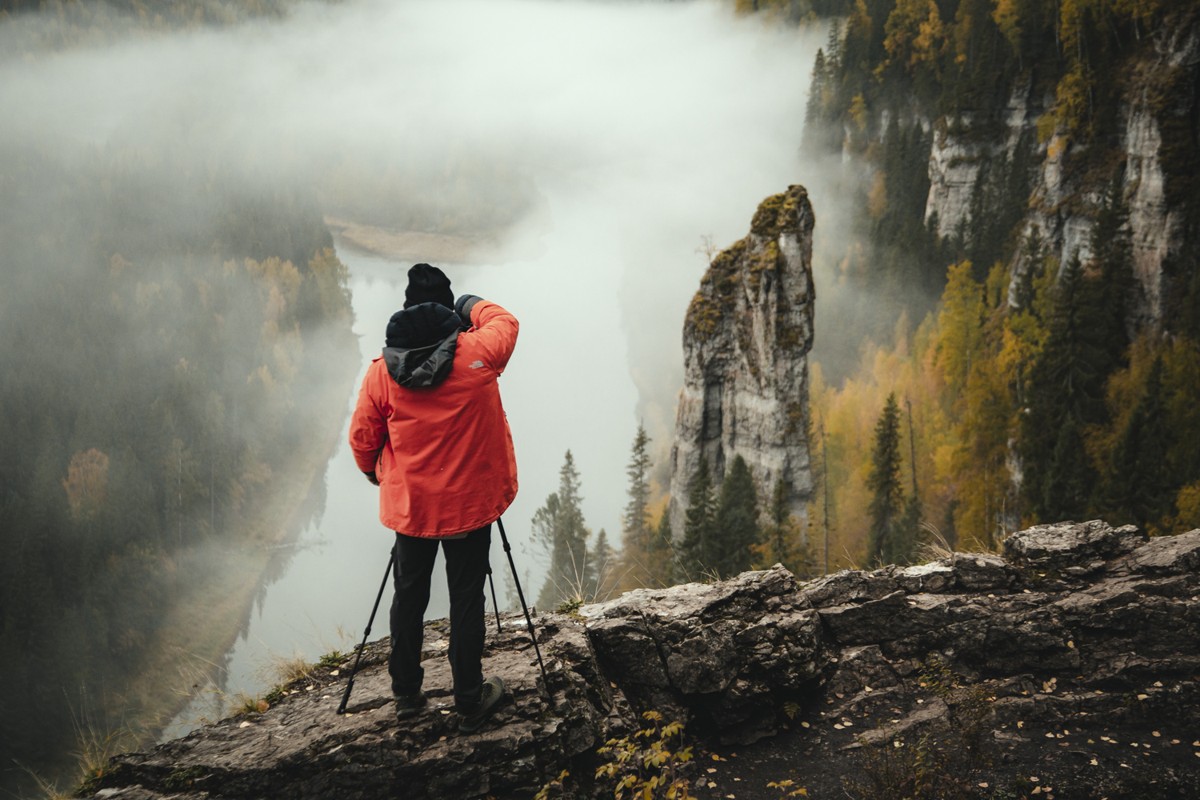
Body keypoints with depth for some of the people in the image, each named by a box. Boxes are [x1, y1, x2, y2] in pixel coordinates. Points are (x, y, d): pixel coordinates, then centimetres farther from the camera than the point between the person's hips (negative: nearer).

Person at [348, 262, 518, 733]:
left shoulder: (381, 371, -9)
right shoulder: (477, 356, -15)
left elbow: (362, 438, 1)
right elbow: (504, 322, 7)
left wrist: (374, 473, 20)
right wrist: (472, 305, 20)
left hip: (409, 505, 2)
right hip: (470, 504, -2)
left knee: (409, 595, 16)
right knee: (466, 598, 8)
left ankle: (406, 695, 27)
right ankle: (470, 702, 17)